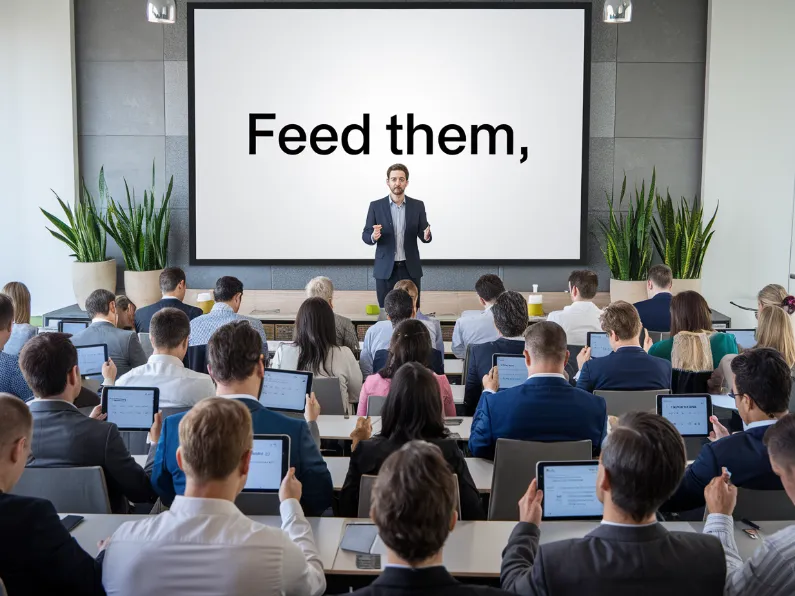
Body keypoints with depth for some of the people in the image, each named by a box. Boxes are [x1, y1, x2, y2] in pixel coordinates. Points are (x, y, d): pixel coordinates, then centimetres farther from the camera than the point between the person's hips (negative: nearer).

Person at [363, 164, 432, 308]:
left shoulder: (417, 205, 3)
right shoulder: (376, 206, 0)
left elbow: (423, 235, 5)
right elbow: (365, 235, 2)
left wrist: (426, 236, -19)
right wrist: (373, 236, -22)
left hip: (410, 268, 1)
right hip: (385, 269, -1)